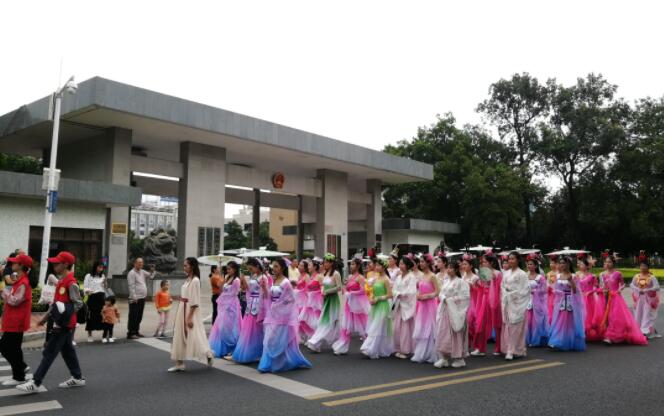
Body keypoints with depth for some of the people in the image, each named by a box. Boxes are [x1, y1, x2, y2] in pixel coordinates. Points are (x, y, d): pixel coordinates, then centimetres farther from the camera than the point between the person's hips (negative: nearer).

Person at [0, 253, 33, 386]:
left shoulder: (23, 283, -19)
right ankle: (21, 367, 25)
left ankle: (18, 377, 10)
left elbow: (14, 301, -24)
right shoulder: (20, 281, 13)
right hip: (13, 322, 10)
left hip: (16, 322, -10)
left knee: (12, 349, -1)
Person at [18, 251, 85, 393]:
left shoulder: (71, 282, -18)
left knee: (49, 352, -6)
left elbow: (78, 303, -19)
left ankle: (36, 383, -2)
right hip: (60, 323, 10)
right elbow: (56, 301, 20)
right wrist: (47, 316, 19)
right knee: (67, 350, 16)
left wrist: (65, 314, -27)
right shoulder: (61, 281, 12)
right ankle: (77, 378, 26)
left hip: (65, 324, -10)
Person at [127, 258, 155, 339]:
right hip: (135, 299, -8)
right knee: (133, 317, -5)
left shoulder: (142, 272, 15)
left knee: (139, 317, 13)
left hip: (142, 298, 8)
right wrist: (134, 297, -19)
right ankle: (131, 333, -2)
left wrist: (152, 271, -3)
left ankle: (136, 331, 22)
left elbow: (151, 277, 17)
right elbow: (131, 286, -15)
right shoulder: (132, 273, -9)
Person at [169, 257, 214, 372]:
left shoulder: (195, 281, -15)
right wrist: (183, 314, 15)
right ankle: (179, 364, 13)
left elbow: (194, 301, -18)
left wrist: (190, 317, -20)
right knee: (180, 336, 8)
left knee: (194, 336, -3)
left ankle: (209, 355, 16)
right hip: (182, 309, 9)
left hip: (190, 311, -9)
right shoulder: (187, 279, 11)